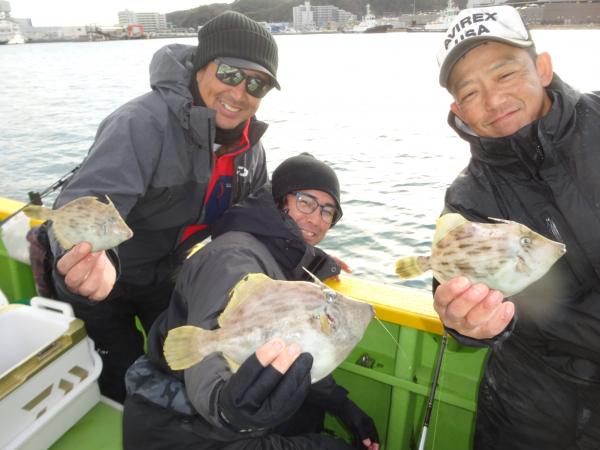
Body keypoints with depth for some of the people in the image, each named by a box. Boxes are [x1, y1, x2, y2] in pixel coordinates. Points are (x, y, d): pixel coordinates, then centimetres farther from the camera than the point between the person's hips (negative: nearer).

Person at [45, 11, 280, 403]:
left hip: (163, 274, 6)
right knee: (123, 388, 6)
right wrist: (86, 261, -66)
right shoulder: (144, 123, -33)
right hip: (98, 281, -5)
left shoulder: (248, 143, -10)